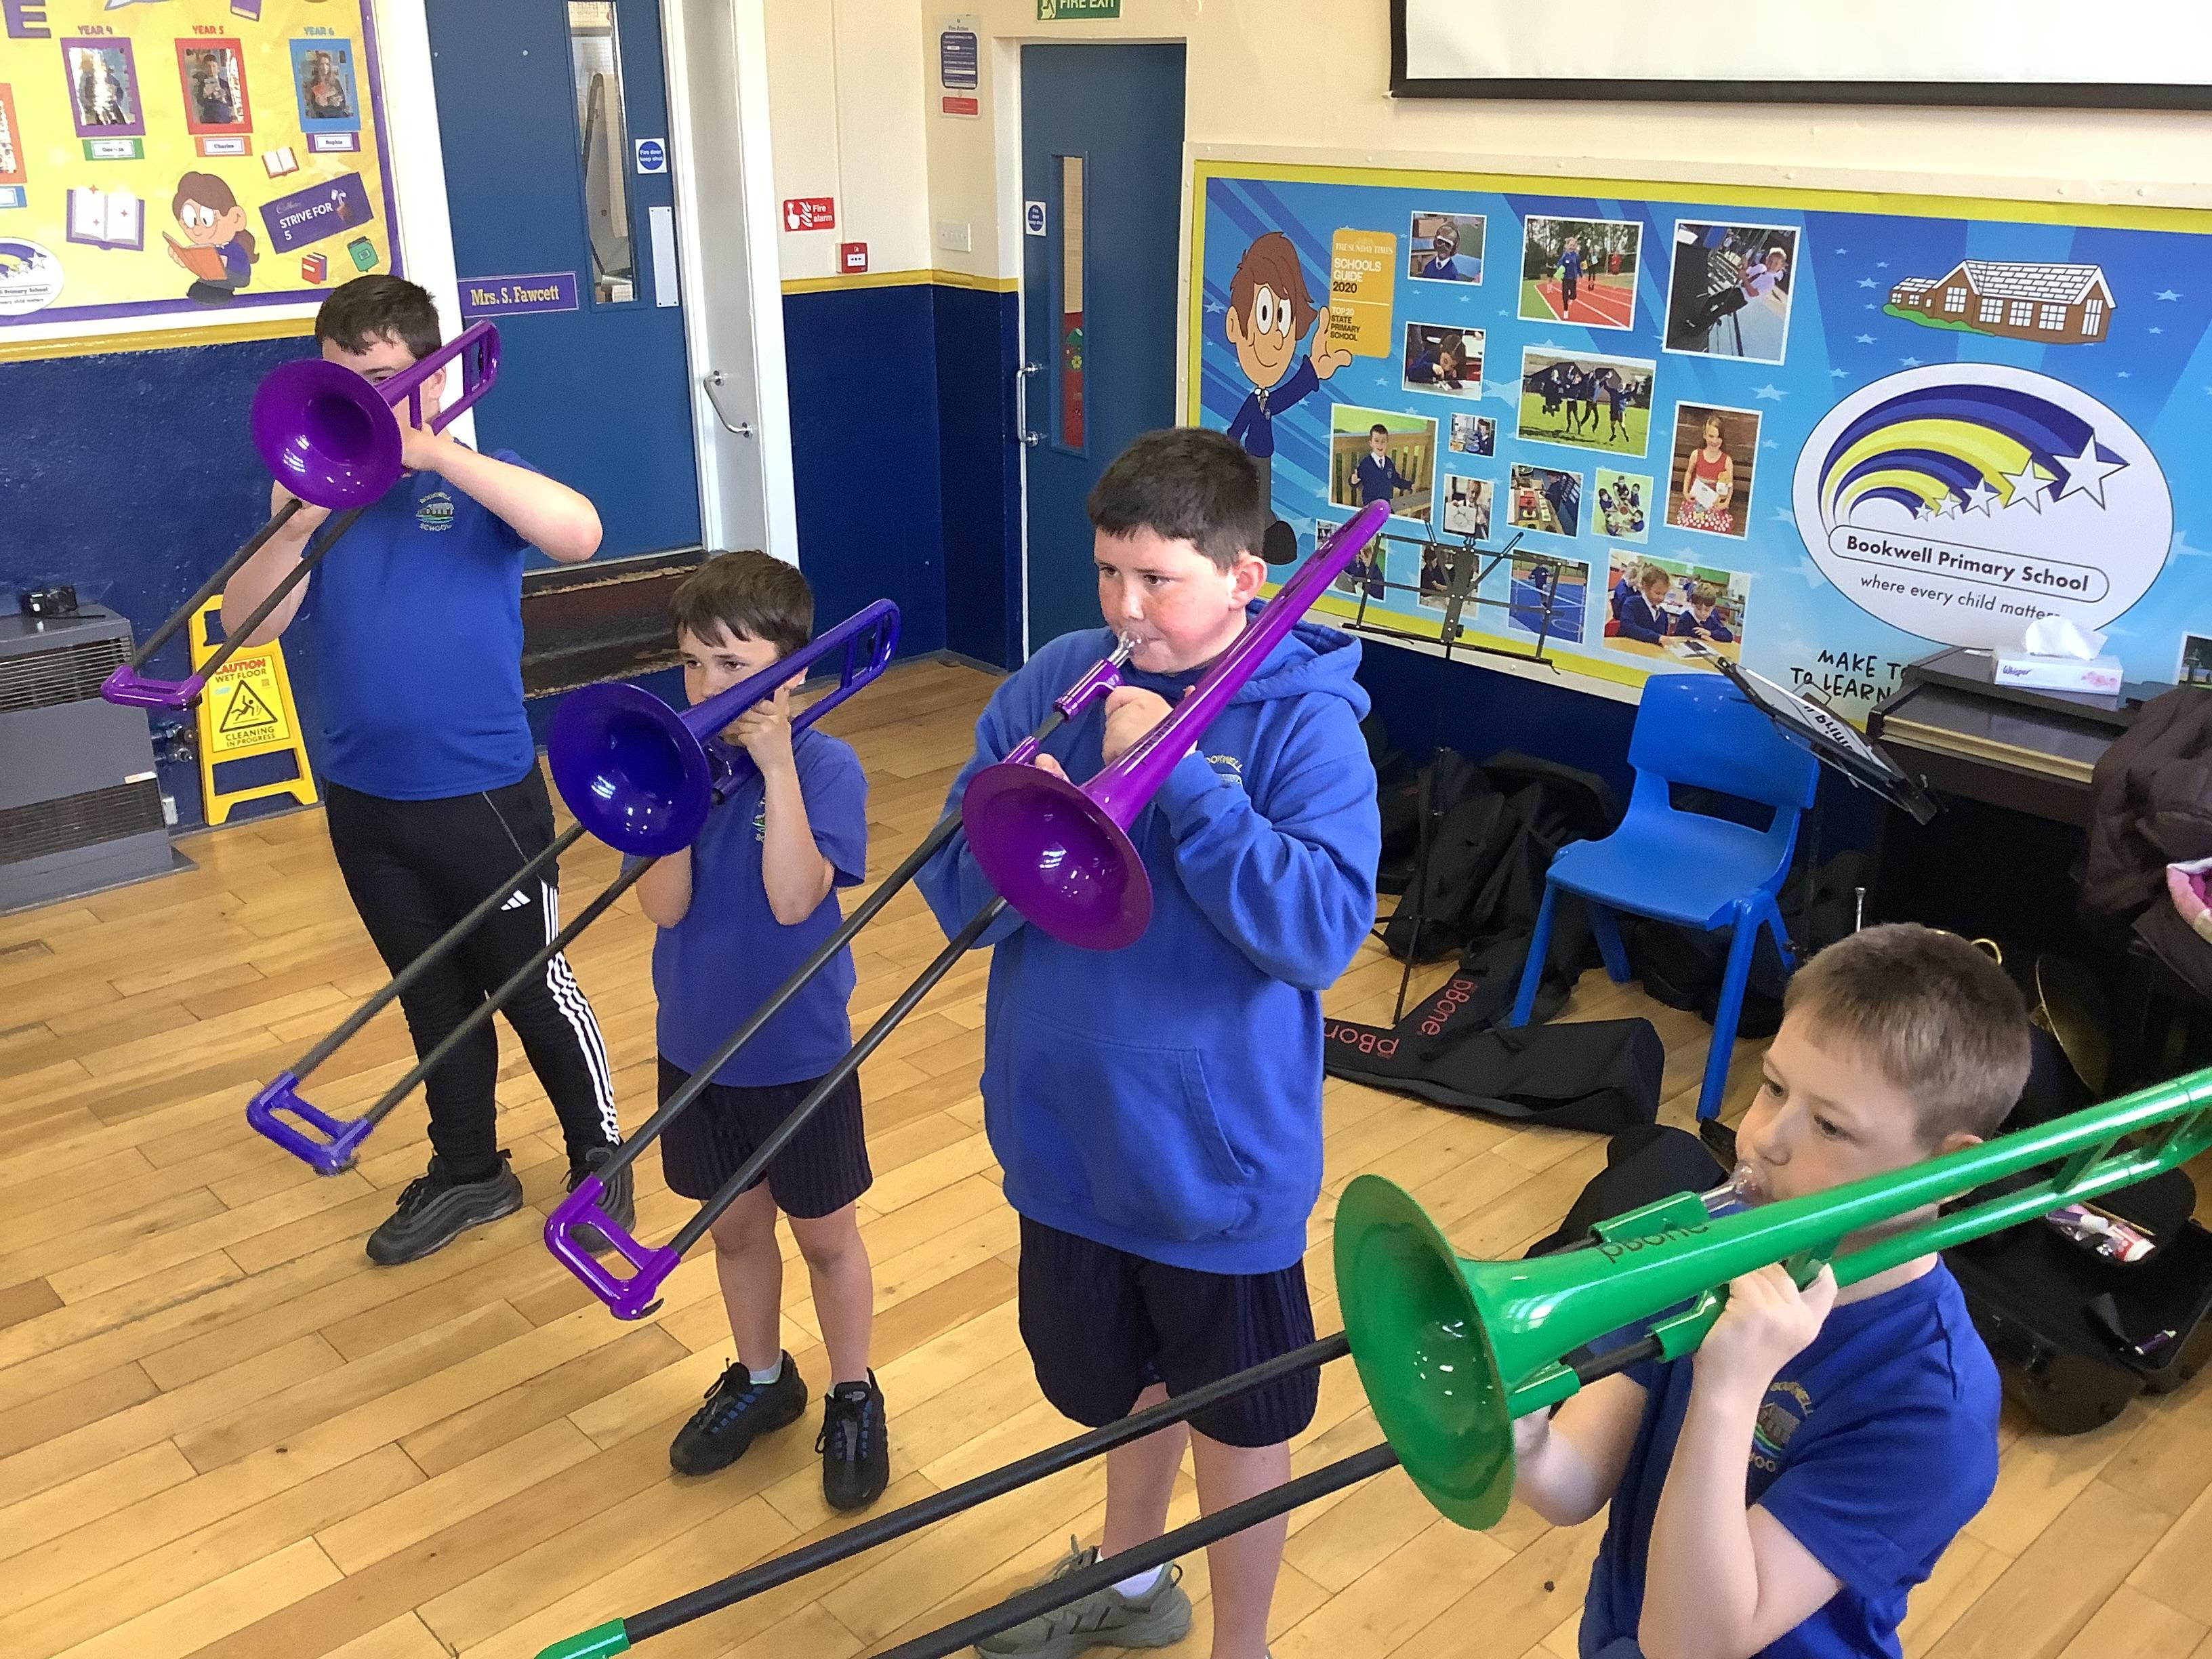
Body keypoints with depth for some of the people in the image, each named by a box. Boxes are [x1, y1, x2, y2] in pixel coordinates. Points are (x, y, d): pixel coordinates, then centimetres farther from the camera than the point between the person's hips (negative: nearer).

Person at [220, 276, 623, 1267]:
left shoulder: (473, 480, -7)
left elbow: (579, 533, -29)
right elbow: (246, 628, -4)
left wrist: (432, 451, -32)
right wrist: (292, 531, -22)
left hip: (483, 794, -4)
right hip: (362, 801, 4)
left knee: (536, 985, 8)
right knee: (433, 996, 17)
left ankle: (601, 1158, 27)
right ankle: (468, 1171, 33)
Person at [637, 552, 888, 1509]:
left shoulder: (825, 766, -16)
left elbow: (794, 900, -29)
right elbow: (663, 904, -13)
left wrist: (776, 765, -30)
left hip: (800, 1052, -4)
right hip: (696, 1046, 4)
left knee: (825, 1234, 13)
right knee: (736, 1226, 21)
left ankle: (853, 1397, 33)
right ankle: (761, 1380, 42)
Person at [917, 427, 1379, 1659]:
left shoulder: (1305, 719, -15)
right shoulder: (1057, 683, -4)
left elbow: (1323, 934, -26)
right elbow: (957, 893, -4)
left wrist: (1177, 770, -27)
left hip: (1220, 1149, -4)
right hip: (1071, 1130, 4)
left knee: (1237, 1414, 17)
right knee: (1116, 1373, 27)